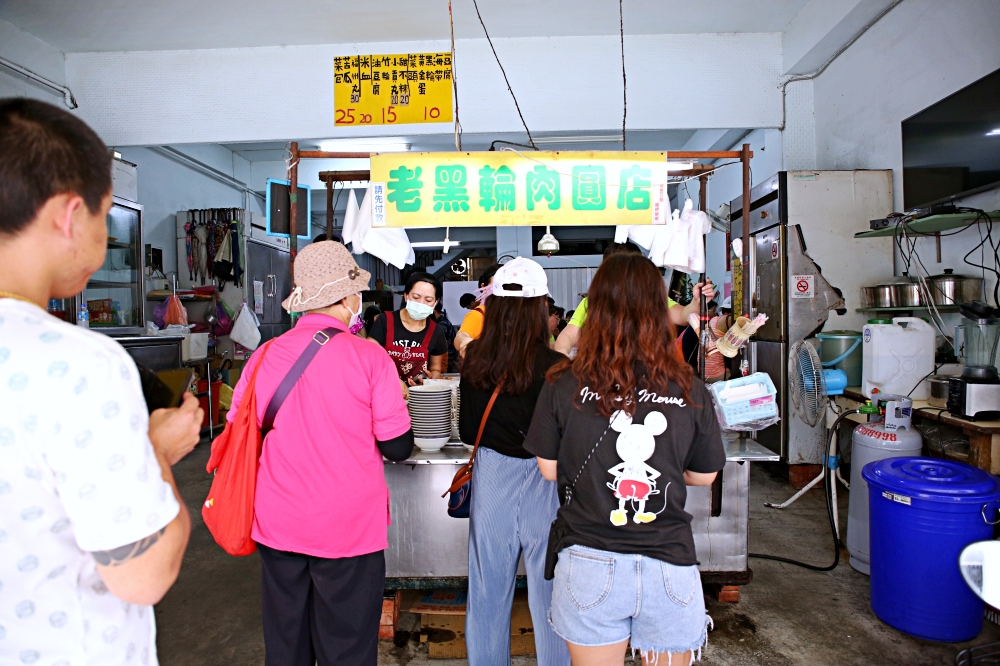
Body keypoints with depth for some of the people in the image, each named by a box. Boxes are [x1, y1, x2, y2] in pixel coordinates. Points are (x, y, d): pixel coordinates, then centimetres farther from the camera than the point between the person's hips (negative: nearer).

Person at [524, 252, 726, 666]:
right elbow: (705, 475, 5)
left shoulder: (563, 384, -11)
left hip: (590, 565, -1)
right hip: (670, 566, 1)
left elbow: (548, 469, -1)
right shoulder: (689, 390, -8)